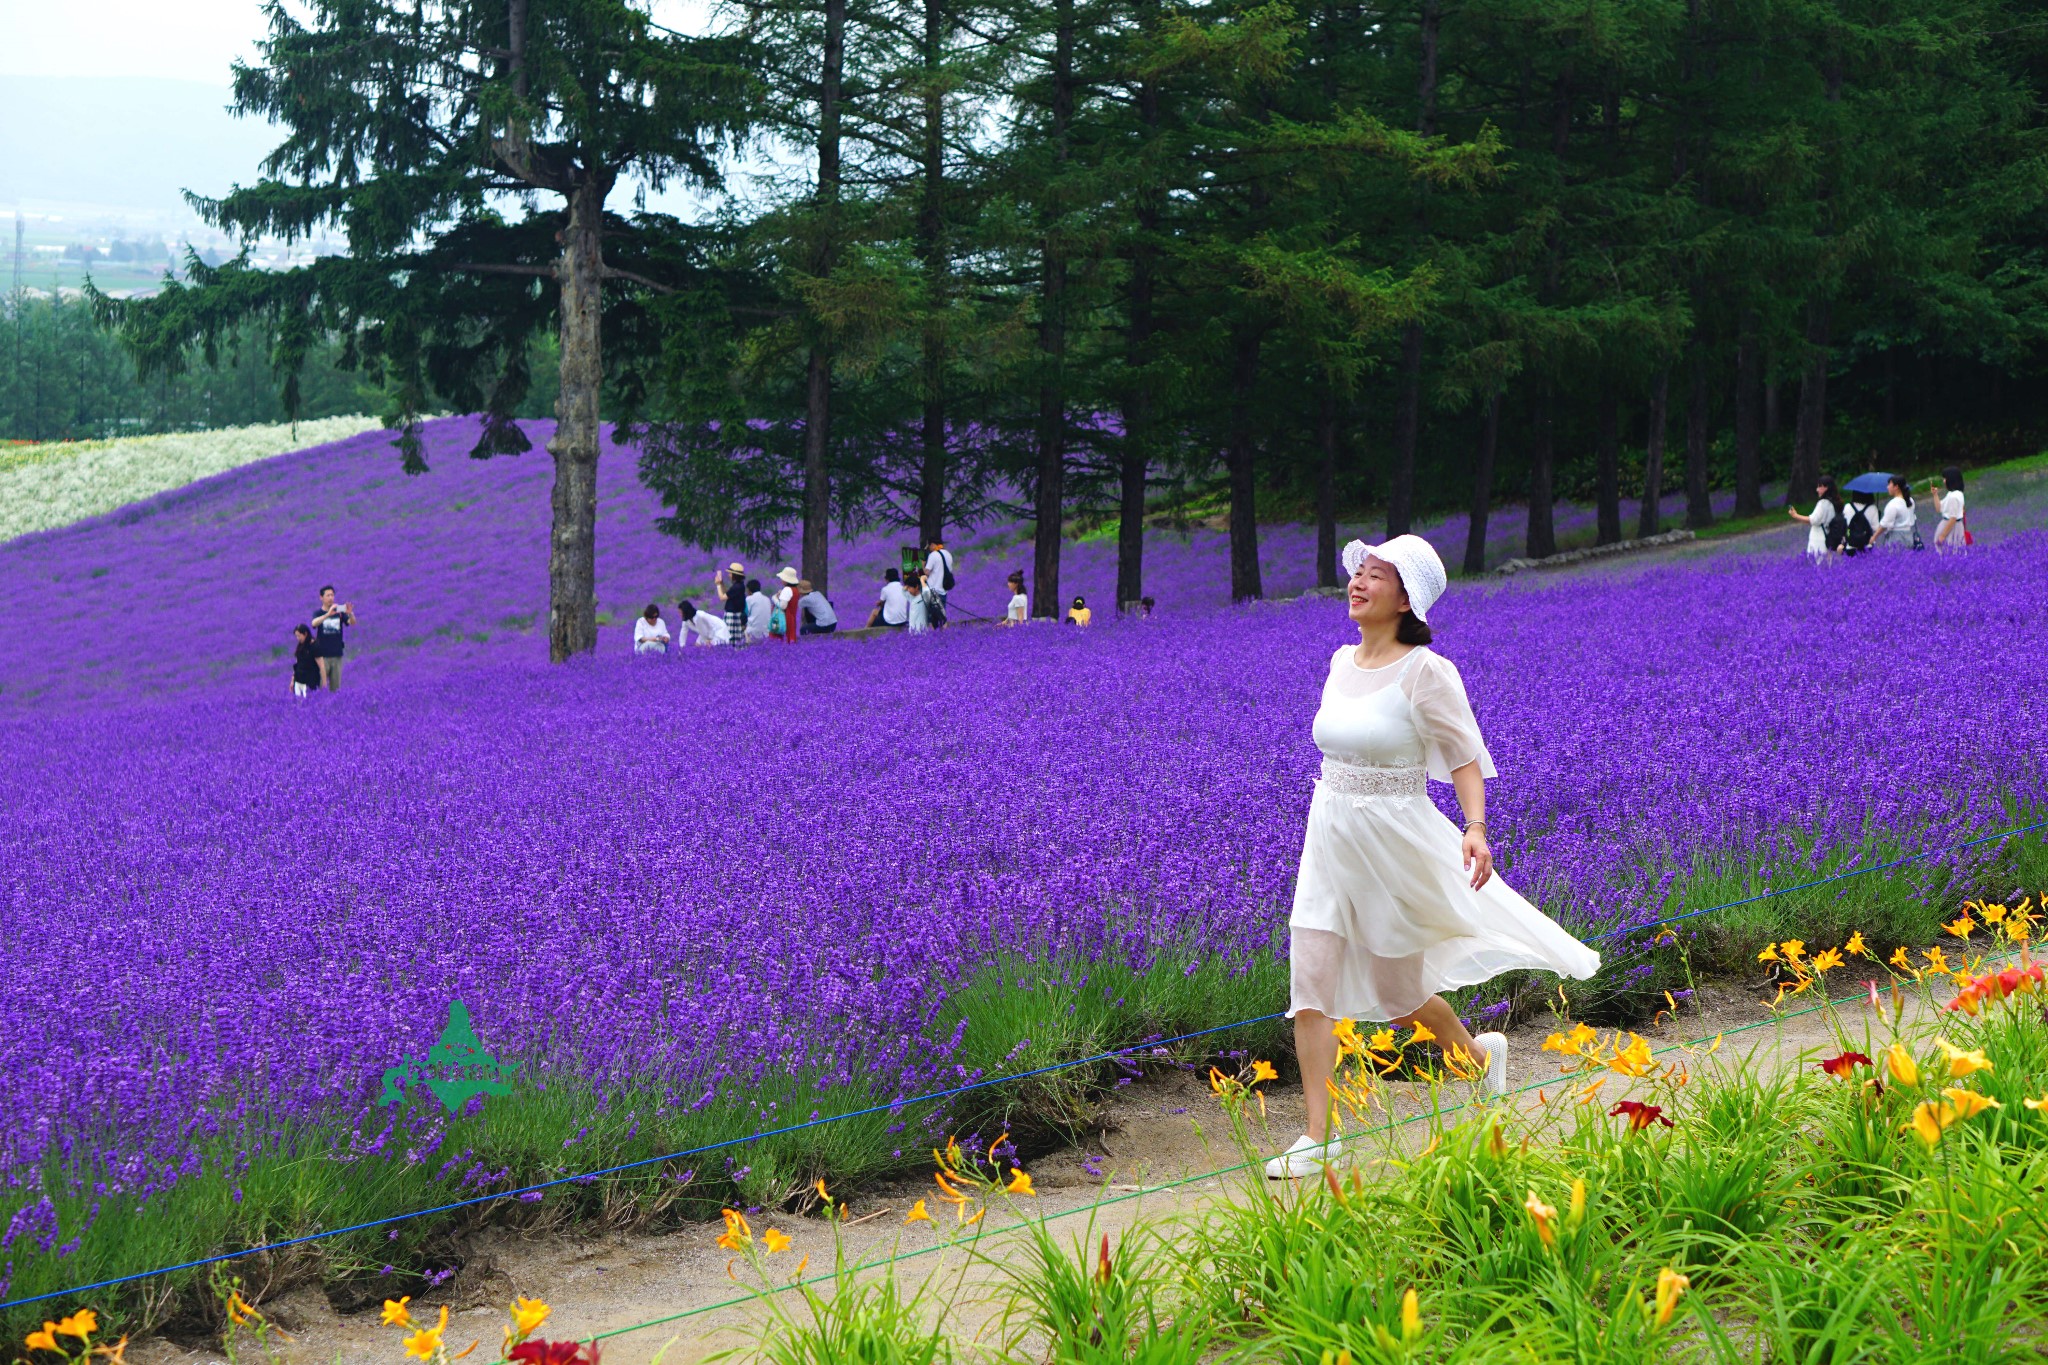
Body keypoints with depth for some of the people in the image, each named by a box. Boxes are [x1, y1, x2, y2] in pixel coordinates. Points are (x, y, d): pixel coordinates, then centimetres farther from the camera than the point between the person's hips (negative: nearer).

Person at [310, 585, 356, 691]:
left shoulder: (339, 613, 7)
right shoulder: (319, 613, 0)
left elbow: (352, 623, -6)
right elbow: (314, 623, -22)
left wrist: (350, 614, -29)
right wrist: (328, 614, -37)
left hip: (337, 654, 3)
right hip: (323, 655, -3)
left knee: (336, 686, 6)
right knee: (321, 686, -5)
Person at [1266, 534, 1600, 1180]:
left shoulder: (1424, 672, -13)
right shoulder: (1341, 661, 6)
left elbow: (1466, 757, -12)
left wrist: (1475, 829, -27)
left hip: (1395, 842, -6)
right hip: (1328, 838, 6)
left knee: (1399, 992, 9)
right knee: (1309, 982, -6)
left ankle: (1478, 1053, 41)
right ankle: (1318, 1138, -2)